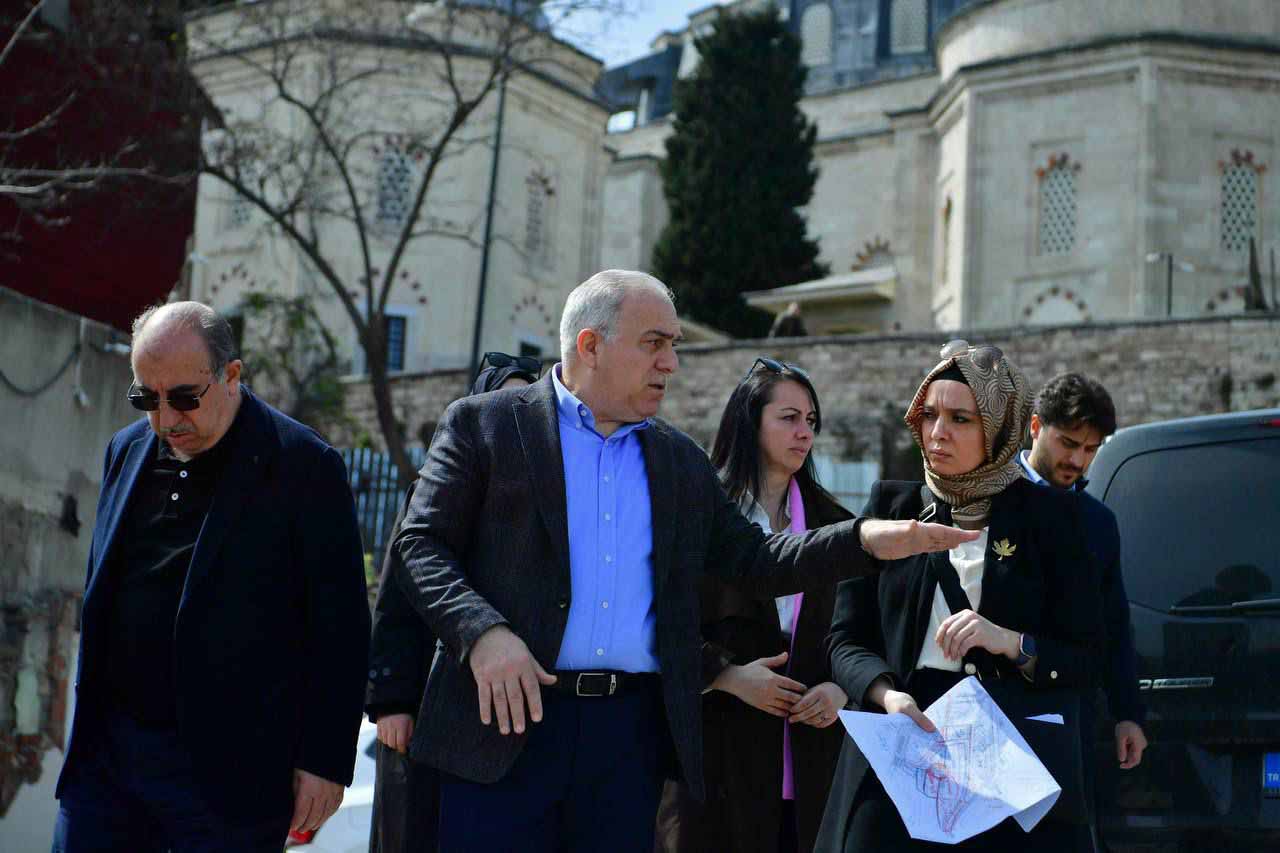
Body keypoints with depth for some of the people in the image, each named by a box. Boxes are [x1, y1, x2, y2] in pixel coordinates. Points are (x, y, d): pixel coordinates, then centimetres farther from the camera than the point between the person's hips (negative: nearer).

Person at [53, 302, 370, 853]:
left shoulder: (304, 466, -9)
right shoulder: (126, 451, 11)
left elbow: (339, 631, -9)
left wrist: (327, 761, -11)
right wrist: (89, 718, 19)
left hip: (228, 772, -5)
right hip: (105, 755, 6)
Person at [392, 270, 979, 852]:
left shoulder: (682, 460, 16)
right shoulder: (483, 425, 2)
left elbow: (751, 560, 17)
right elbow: (422, 546, -2)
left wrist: (868, 539, 4)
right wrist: (483, 631, -19)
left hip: (634, 731, 4)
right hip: (508, 718, -4)